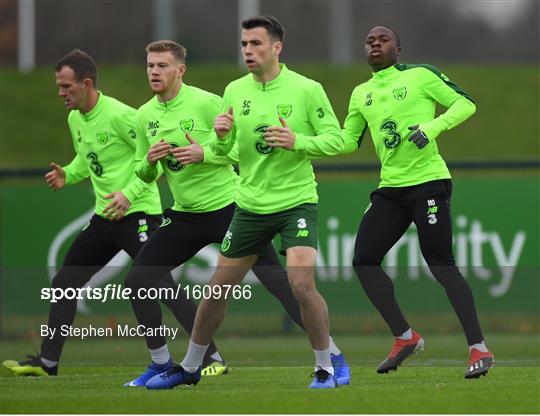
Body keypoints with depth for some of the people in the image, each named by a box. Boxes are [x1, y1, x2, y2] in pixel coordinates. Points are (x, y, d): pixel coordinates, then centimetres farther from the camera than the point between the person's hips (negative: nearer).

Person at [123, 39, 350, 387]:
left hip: (228, 206, -6)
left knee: (277, 281, -10)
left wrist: (204, 154, -25)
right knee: (138, 280, -2)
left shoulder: (206, 103, -13)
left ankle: (334, 357, -3)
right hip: (185, 214, 6)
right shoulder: (145, 116, 4)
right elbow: (144, 175, 13)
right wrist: (149, 161, -10)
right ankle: (160, 363, 13)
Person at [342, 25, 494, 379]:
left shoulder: (421, 76, -3)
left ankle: (479, 349, -10)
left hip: (428, 182, -7)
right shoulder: (361, 94, 15)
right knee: (363, 260, -2)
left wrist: (433, 127, -20)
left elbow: (465, 104, -5)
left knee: (442, 266, -12)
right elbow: (347, 141, 20)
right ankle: (405, 338, 10)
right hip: (390, 190, 7)